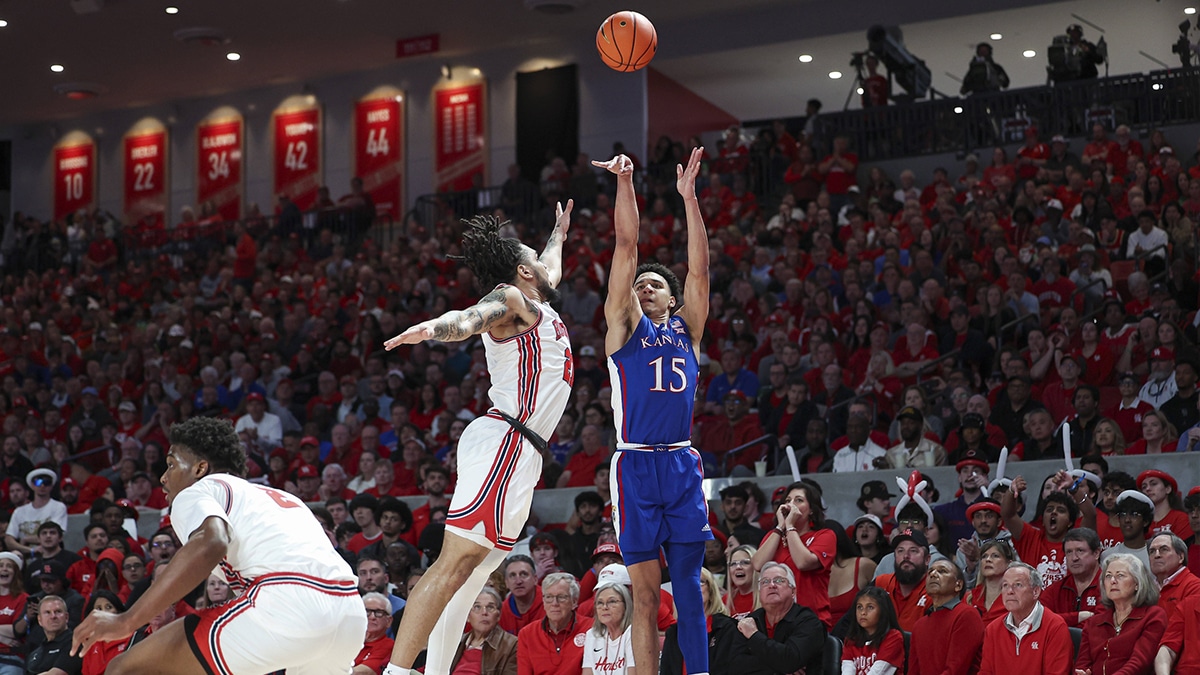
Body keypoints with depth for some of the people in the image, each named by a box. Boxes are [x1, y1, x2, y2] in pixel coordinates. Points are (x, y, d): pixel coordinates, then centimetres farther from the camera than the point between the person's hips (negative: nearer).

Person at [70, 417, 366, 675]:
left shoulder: (197, 491, 13)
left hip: (286, 607, -7)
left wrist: (128, 621, -13)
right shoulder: (280, 497, 34)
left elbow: (209, 544, -10)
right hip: (352, 618, 7)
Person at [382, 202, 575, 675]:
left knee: (470, 573, 5)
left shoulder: (535, 305, 25)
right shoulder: (512, 299, -3)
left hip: (517, 454, 11)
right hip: (505, 443, -11)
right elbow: (471, 318, -26)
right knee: (455, 565, -20)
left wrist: (559, 234, 67)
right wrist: (435, 328, -47)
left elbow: (551, 271, 50)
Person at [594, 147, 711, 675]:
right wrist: (624, 183, -5)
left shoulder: (685, 329, 16)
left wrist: (689, 196, 2)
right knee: (645, 591, -1)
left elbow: (699, 268, 7)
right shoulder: (626, 326, 9)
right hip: (636, 465, -2)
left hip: (682, 463, 2)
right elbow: (626, 246, 2)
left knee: (689, 584, 0)